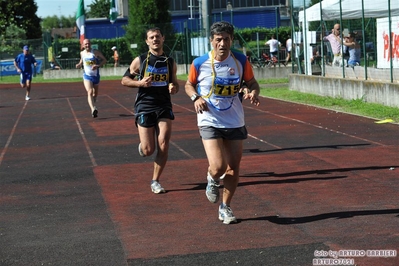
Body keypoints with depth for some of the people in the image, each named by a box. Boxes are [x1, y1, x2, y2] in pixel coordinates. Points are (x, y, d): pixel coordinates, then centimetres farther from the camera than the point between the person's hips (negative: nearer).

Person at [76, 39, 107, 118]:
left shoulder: (96, 52, -10)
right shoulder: (82, 53, 0)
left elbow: (104, 60, -6)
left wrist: (98, 65, -22)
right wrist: (79, 65, -3)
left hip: (96, 75, 0)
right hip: (87, 76, 0)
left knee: (95, 93, 18)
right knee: (90, 92, -21)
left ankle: (92, 104, 49)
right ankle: (93, 109, -36)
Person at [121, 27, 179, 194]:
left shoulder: (170, 62, 7)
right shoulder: (140, 61, -1)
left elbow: (175, 83, 18)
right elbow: (124, 80, 5)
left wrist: (173, 87, -6)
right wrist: (140, 83, -13)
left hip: (164, 107, 2)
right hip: (144, 107, -2)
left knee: (163, 145, -10)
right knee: (148, 150, -5)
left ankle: (155, 181, 5)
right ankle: (142, 146, 34)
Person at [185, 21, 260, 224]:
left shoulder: (241, 61, -6)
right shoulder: (200, 63, -10)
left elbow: (252, 82, 8)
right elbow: (189, 85, 7)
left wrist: (253, 93, -15)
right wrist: (196, 98, -14)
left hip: (235, 122, 3)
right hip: (210, 122, -3)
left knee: (233, 167, 7)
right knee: (218, 167, -16)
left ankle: (225, 207, 28)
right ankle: (212, 181, 22)